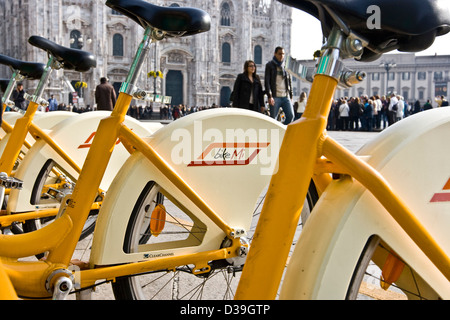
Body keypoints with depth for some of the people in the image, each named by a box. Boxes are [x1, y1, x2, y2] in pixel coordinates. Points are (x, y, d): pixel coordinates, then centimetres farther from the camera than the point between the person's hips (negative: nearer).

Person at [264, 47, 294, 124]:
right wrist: (269, 96, -12)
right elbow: (267, 82, -2)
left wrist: (290, 95, 13)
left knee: (290, 115, -9)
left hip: (286, 96, 4)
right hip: (275, 96, -3)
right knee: (273, 118, -2)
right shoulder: (270, 65, 4)